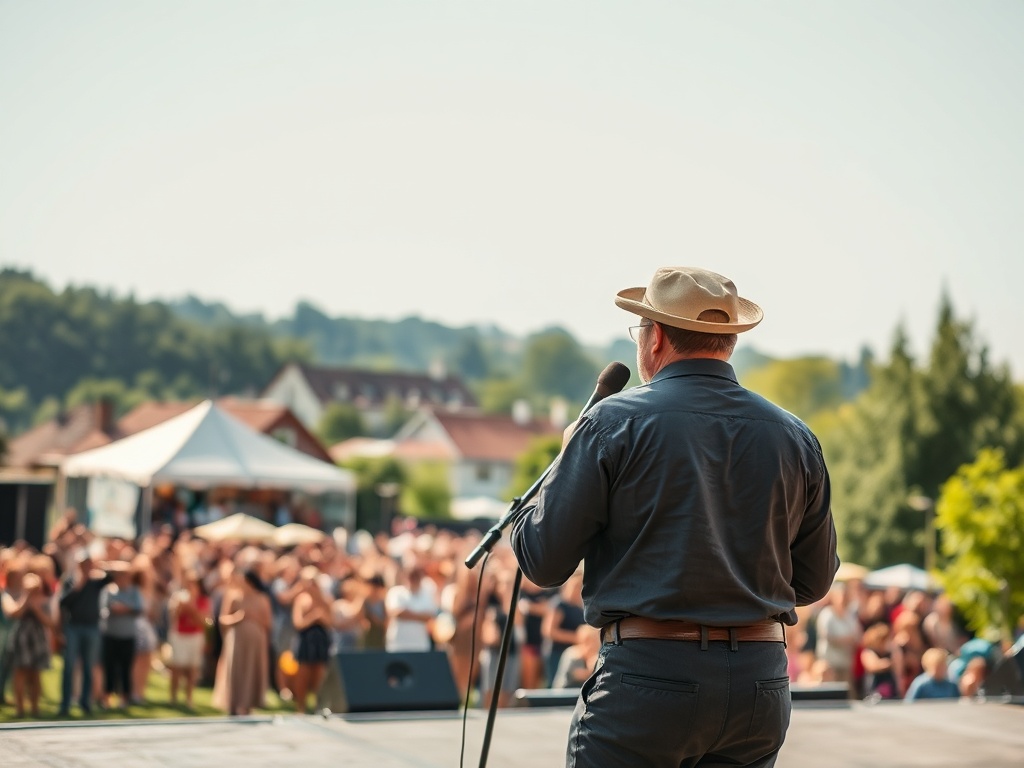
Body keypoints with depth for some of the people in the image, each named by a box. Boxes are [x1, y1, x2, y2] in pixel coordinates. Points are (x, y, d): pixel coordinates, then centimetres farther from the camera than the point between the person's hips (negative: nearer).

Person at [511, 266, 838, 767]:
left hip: (647, 674, -4)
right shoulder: (794, 438, 7)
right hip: (761, 682, 5)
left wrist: (569, 461, 13)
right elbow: (813, 581, 15)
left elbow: (541, 562, -3)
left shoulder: (614, 424, -6)